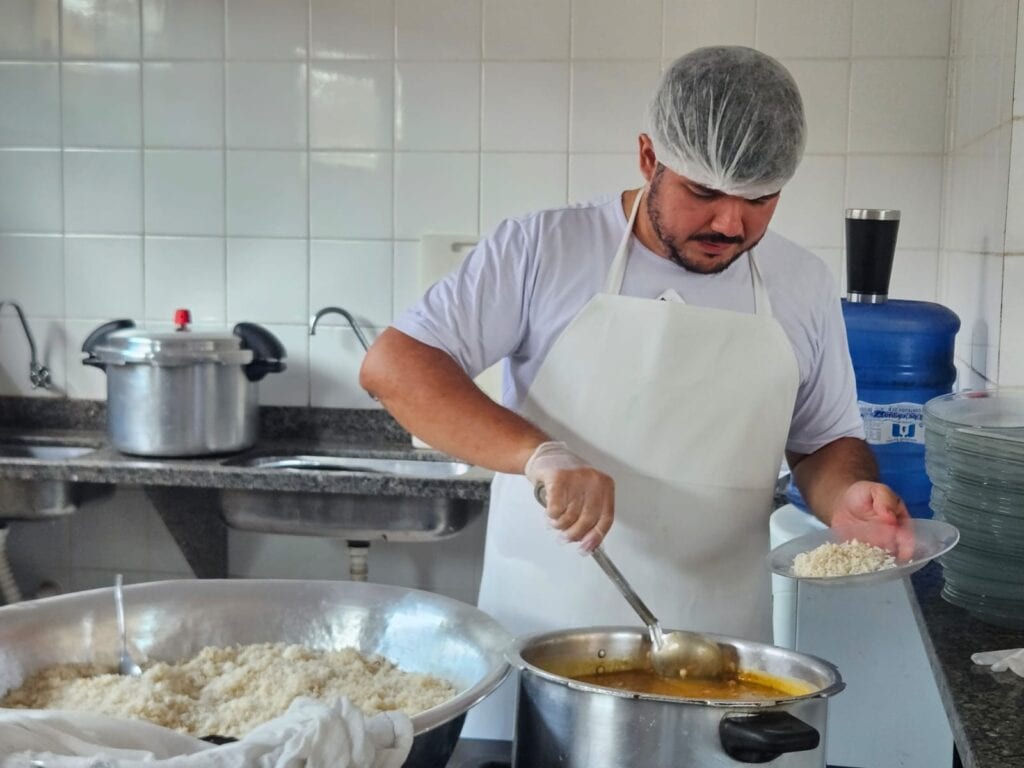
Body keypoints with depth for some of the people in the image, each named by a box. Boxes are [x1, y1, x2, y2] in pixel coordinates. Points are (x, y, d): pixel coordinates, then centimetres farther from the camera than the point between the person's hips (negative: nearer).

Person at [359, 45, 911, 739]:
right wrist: (538, 453, -26)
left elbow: (826, 441, 15)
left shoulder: (804, 287, 4)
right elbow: (393, 366, -12)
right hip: (540, 633, -2)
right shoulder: (543, 248, -7)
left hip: (718, 654, 3)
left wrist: (847, 497, -9)